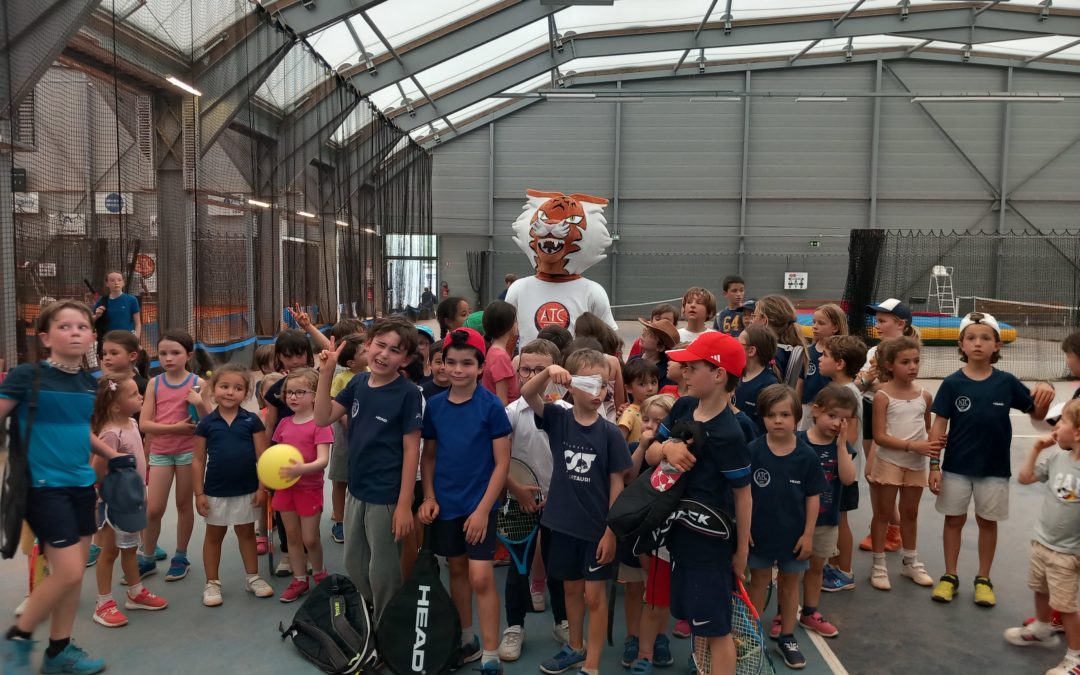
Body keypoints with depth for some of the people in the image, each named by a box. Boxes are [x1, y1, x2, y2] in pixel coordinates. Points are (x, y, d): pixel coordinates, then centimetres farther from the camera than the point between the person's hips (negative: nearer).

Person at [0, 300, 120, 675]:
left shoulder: (88, 381, 6)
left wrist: (115, 456, 23)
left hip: (82, 484, 7)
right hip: (44, 486, -6)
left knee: (74, 573, 11)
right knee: (68, 571, -10)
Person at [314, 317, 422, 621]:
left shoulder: (408, 393, -16)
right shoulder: (358, 383, 2)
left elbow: (411, 449, -15)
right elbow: (323, 418, 2)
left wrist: (404, 504, -17)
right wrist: (326, 373, -9)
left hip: (386, 497, -7)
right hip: (356, 490, 7)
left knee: (383, 573, 8)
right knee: (354, 565, 21)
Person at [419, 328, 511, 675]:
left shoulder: (491, 405, -12)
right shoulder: (434, 405, 0)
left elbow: (502, 462, -10)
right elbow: (429, 456, 10)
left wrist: (483, 508, -14)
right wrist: (429, 497, -1)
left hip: (479, 505, -4)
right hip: (445, 504, 5)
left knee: (481, 578, -6)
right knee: (456, 569, 16)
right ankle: (467, 641, 33)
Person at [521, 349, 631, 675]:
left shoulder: (609, 432, -10)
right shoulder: (557, 419, -5)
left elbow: (617, 483, -7)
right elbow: (527, 393, -19)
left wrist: (611, 530, -9)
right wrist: (549, 371, -38)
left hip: (598, 527, -2)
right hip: (564, 523, 3)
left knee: (594, 595, 5)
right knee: (571, 588, 20)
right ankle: (575, 648, 40)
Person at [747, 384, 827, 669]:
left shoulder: (807, 456, -11)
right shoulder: (752, 451, -13)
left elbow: (813, 497, -4)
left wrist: (808, 533, -5)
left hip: (793, 534, 1)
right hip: (759, 532, -1)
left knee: (789, 583, 17)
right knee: (759, 582, 14)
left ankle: (787, 637, 33)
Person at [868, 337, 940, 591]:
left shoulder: (924, 396, 2)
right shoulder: (883, 396, -12)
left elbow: (927, 428, 13)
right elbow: (879, 436, -15)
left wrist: (933, 443, -9)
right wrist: (913, 445, -22)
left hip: (916, 464, 4)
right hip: (889, 462, -4)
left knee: (910, 513, 17)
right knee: (884, 513, 5)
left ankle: (910, 562, 33)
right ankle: (879, 566, 16)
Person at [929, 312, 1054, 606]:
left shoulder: (1007, 382, -6)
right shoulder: (952, 383, -9)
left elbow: (1037, 414, 2)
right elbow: (939, 425, -6)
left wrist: (1046, 393, -20)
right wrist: (935, 465, -8)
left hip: (994, 468, 1)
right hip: (956, 466, -1)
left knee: (987, 522, 14)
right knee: (954, 520, 11)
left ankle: (983, 579, 30)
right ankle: (950, 576, 25)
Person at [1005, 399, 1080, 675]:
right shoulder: (1056, 455, -7)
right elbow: (1024, 478, 6)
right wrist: (1037, 449, -4)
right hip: (1042, 542, 7)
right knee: (1040, 590, 27)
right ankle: (1041, 630, 51)